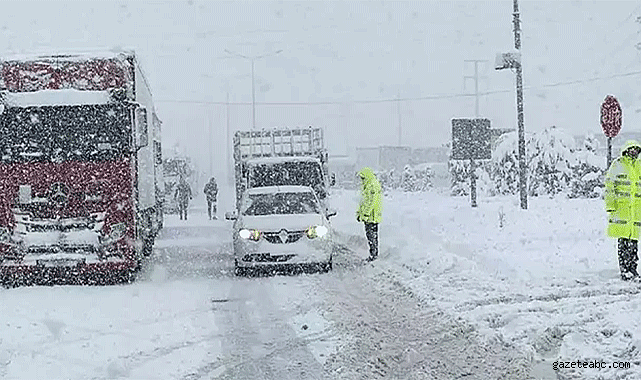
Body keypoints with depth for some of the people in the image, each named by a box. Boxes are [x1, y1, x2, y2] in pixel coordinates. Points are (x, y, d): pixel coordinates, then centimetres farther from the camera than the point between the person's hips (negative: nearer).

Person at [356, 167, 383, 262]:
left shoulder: (373, 187, -18)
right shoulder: (366, 186, 15)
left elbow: (370, 202, -22)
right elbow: (363, 201, 23)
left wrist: (365, 214, -22)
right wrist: (359, 212, 23)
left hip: (372, 215, -10)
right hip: (372, 217, 10)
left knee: (371, 234, -8)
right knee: (373, 234, 14)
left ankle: (373, 254, -6)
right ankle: (375, 253, 20)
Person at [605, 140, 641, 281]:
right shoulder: (617, 165, 1)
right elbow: (609, 186, 0)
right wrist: (610, 205, -7)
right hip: (621, 205, -4)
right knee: (623, 239, -6)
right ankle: (624, 270, -3)